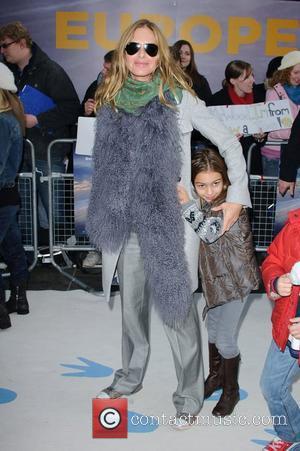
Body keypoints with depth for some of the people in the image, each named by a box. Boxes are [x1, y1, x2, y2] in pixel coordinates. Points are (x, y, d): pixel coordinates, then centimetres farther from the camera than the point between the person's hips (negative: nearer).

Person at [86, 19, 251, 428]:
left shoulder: (179, 99, -4)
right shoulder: (111, 102, 7)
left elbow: (229, 143, 2)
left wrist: (237, 196, -2)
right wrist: (107, 221, 13)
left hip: (171, 222, -4)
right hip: (128, 225, 4)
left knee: (176, 309, 0)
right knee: (132, 306, 16)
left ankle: (189, 396, 19)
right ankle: (130, 377, 38)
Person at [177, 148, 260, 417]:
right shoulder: (205, 203, -2)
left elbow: (209, 232, -39)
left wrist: (186, 203, -39)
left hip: (235, 279, -7)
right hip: (215, 276, 8)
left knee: (225, 339, 1)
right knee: (213, 329, 21)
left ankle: (231, 390, 26)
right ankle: (216, 375, 45)